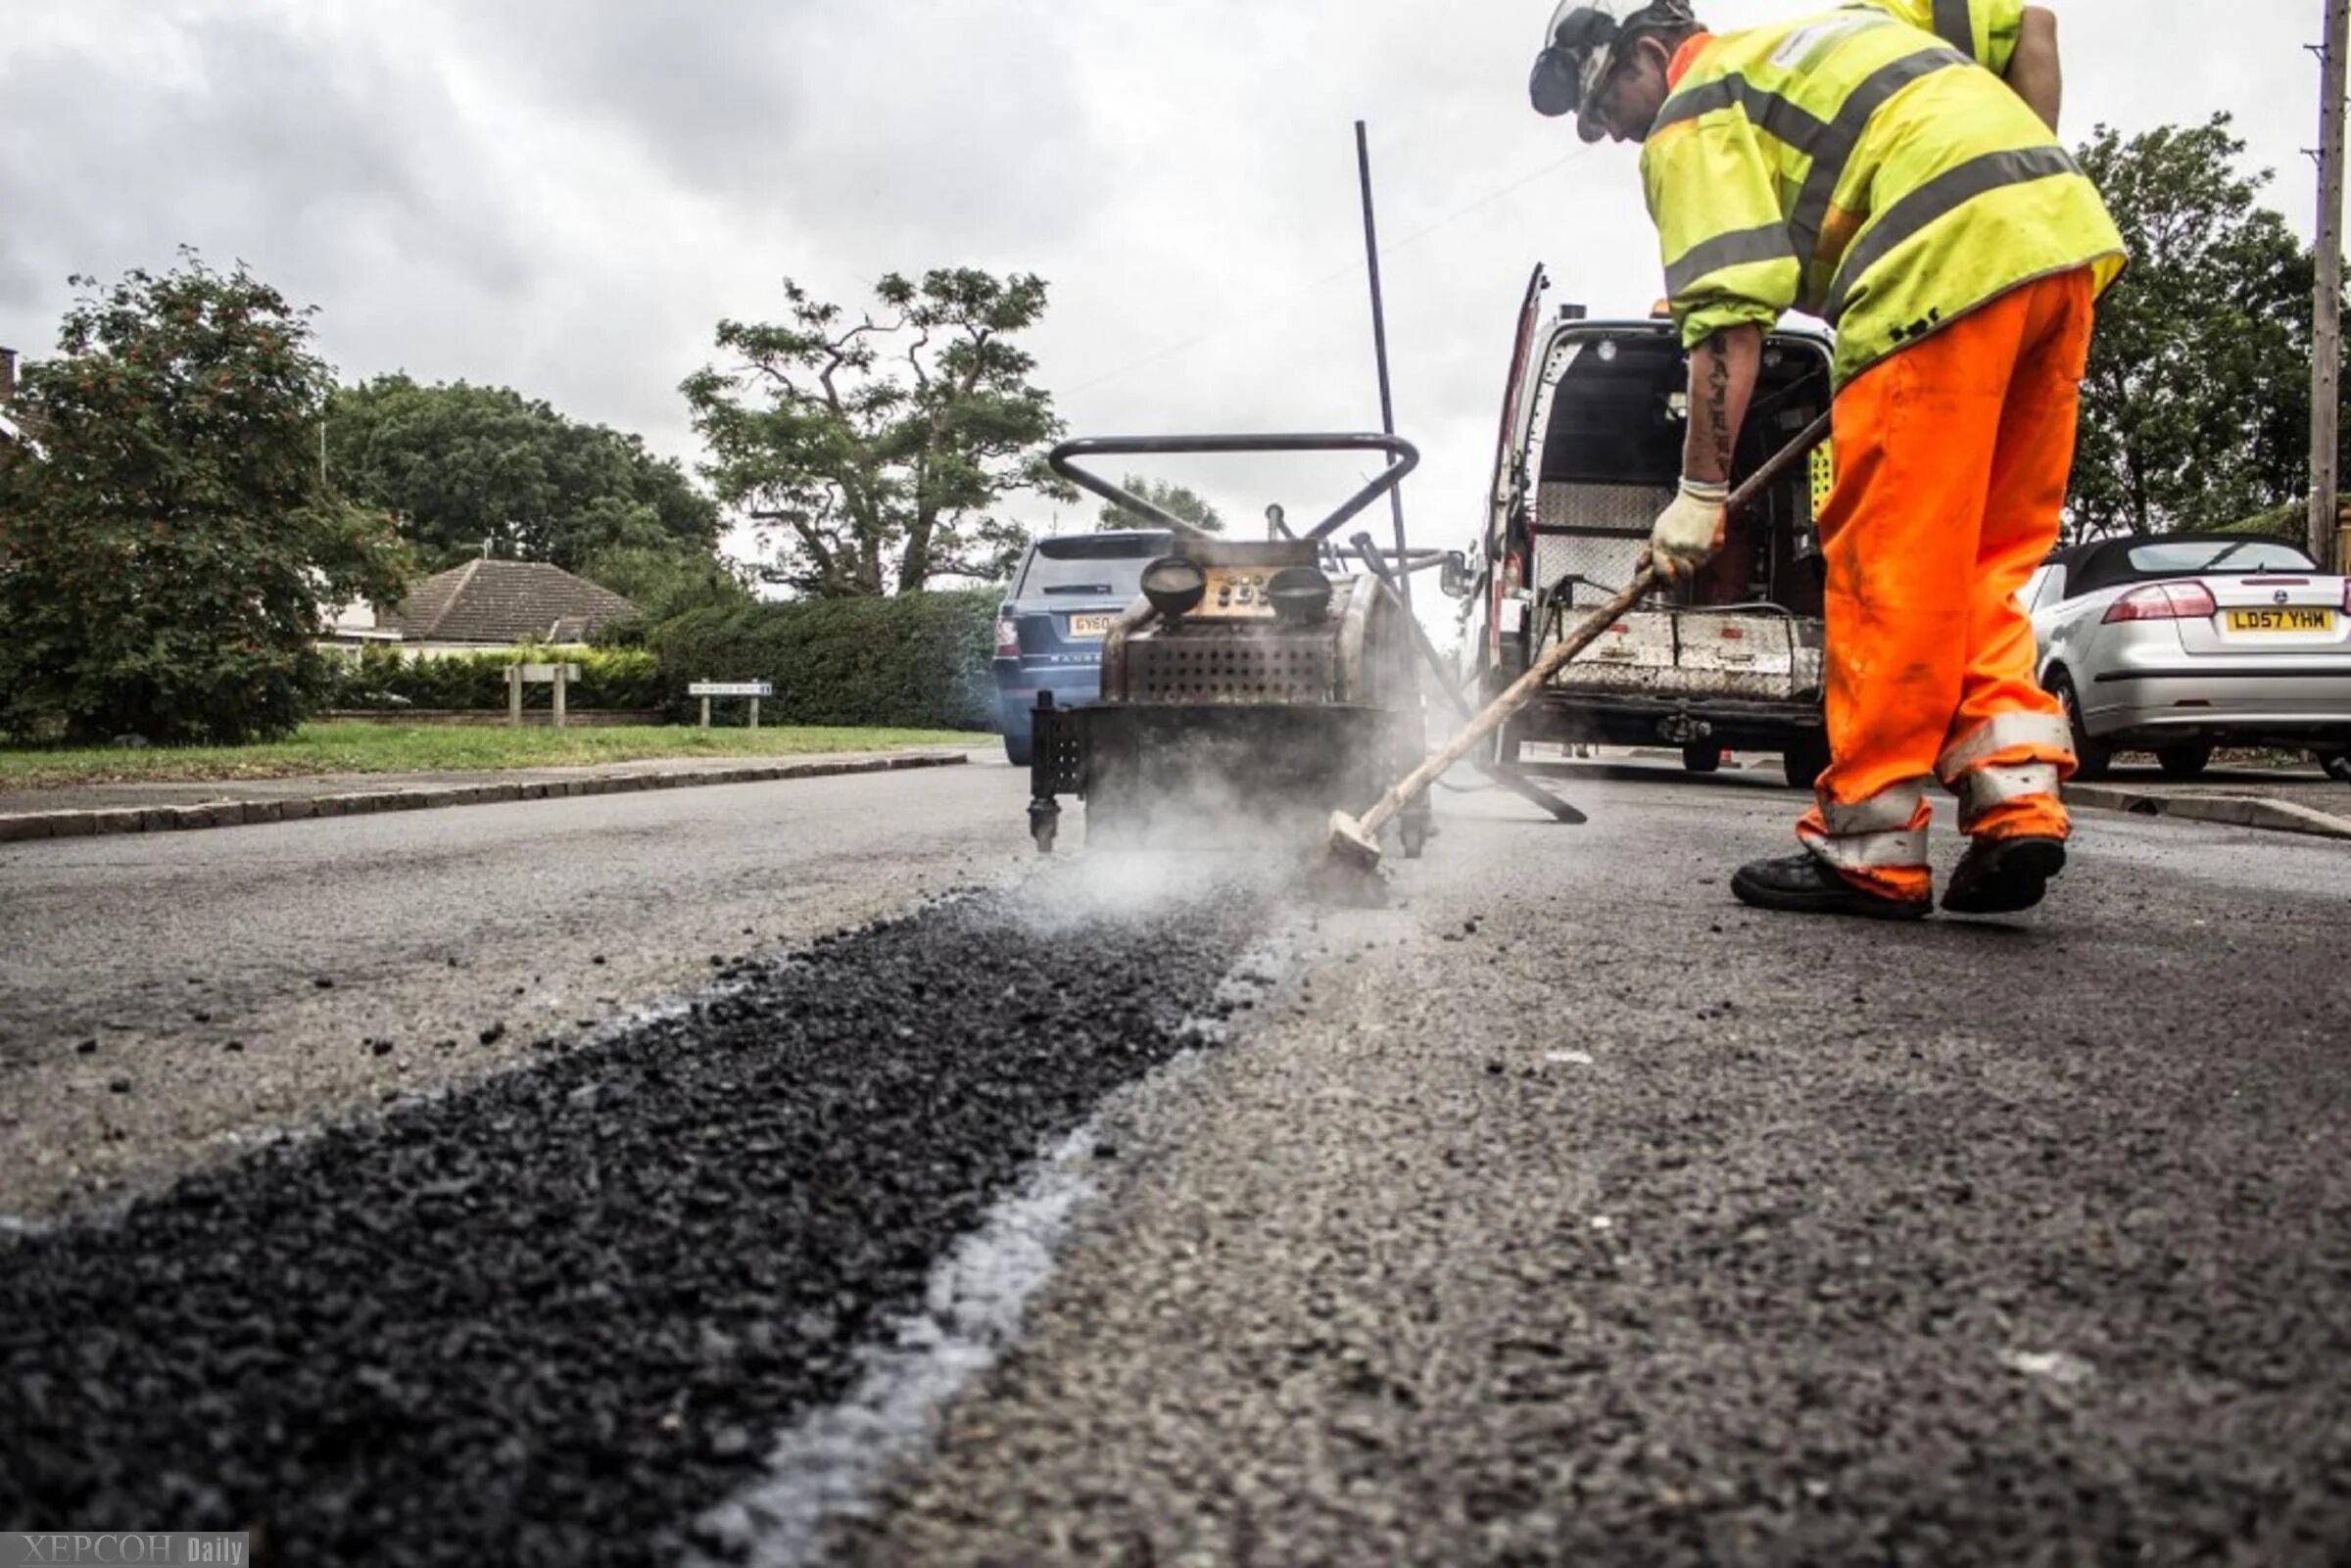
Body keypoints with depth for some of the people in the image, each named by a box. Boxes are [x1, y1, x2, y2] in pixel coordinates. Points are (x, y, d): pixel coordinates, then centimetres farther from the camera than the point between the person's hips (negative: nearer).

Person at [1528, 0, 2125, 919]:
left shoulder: (1694, 117, 7)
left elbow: (1731, 315, -6)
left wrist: (1702, 490, -6)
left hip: (1946, 262, -8)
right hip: (2067, 227, 8)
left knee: (1888, 561, -6)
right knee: (1982, 558, 11)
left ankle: (1872, 849, -3)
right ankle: (2015, 791, 1)